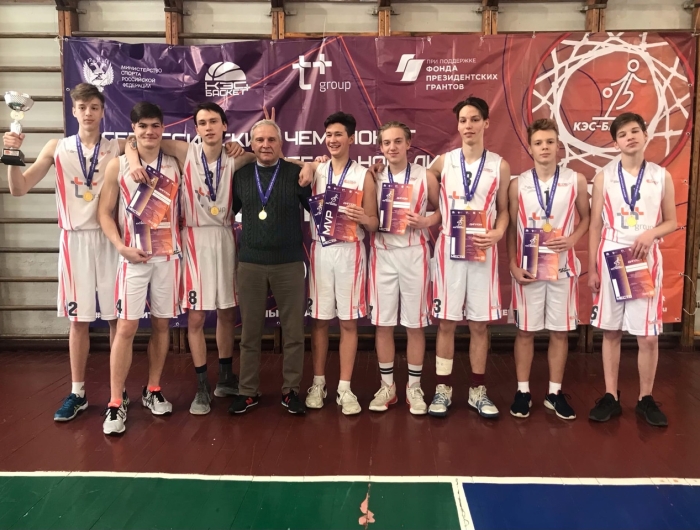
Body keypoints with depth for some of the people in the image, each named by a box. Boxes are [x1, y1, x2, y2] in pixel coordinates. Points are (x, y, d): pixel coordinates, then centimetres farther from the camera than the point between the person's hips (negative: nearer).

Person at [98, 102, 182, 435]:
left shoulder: (174, 165, 5)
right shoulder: (118, 165, 0)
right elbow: (104, 212, 0)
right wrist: (121, 247, -11)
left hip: (168, 256, 2)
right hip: (133, 257, -2)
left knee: (162, 324, 8)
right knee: (126, 327, -5)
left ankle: (152, 391, 23)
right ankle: (116, 404, 4)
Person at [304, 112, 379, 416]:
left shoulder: (363, 175, 2)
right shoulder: (314, 171, 8)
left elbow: (374, 224, 0)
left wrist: (363, 219, -19)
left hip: (350, 252, -1)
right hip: (320, 250, 1)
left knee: (349, 321, 3)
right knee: (319, 319, 6)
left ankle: (345, 388, 12)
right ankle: (318, 383, 19)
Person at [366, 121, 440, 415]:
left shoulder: (425, 177, 1)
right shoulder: (373, 178, 4)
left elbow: (441, 209, 6)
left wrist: (425, 222, -12)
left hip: (414, 254, -1)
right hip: (382, 254, 1)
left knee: (415, 323, 5)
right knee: (383, 322, 5)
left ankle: (414, 388, 18)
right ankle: (387, 386, 19)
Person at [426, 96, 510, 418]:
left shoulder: (500, 166, 3)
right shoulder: (443, 162, 3)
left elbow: (503, 210, 7)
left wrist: (497, 234, -11)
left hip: (483, 251, 0)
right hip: (448, 248, 0)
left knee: (480, 323, 6)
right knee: (446, 322, 4)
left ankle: (478, 390, 19)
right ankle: (443, 389, 15)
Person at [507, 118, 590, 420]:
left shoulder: (576, 181, -1)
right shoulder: (518, 184, -1)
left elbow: (586, 217, 11)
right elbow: (511, 228, 2)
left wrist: (572, 239, -9)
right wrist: (513, 265, -6)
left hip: (562, 267, 1)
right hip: (528, 268, 0)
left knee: (560, 331, 8)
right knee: (526, 331, 7)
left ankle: (554, 393, 22)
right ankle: (523, 391, 20)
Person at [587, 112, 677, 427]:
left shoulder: (661, 176, 3)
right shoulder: (604, 176, 2)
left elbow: (672, 221, 9)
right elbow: (595, 225, 2)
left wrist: (651, 234, -14)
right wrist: (591, 268, -1)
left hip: (646, 260, 0)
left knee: (648, 335, 3)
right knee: (610, 331, 6)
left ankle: (646, 398, 19)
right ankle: (611, 397, 17)